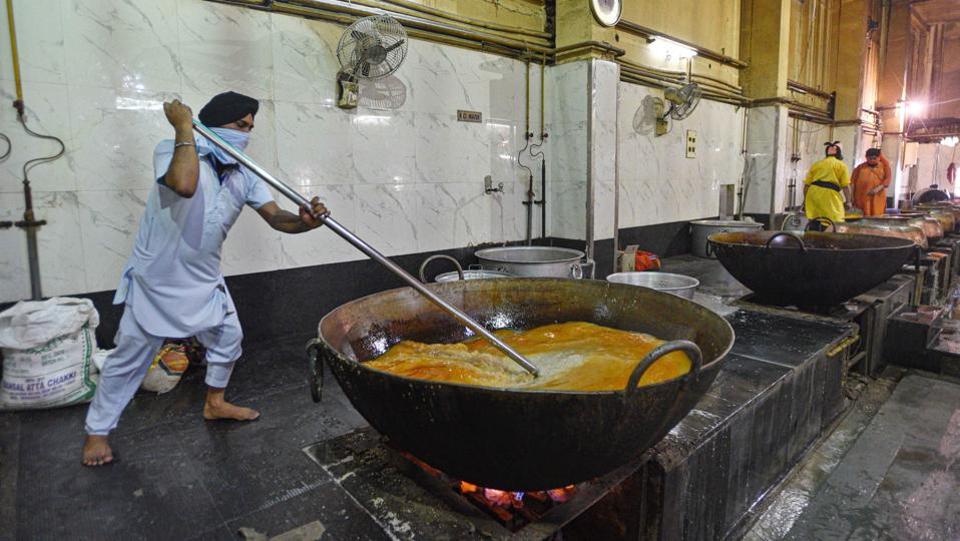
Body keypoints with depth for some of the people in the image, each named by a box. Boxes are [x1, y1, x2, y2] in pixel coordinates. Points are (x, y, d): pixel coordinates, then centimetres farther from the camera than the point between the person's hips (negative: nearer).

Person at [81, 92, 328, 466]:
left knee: (228, 337, 15)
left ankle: (215, 403, 39)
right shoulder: (172, 151, -19)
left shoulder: (244, 175, -3)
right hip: (157, 279, -6)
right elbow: (184, 185, -42)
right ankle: (96, 431, 27)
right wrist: (184, 127, -31)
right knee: (130, 357, 6)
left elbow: (274, 217, -11)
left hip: (204, 278, 6)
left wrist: (304, 221, -33)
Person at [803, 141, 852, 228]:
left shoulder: (816, 164, 20)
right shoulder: (841, 165, 10)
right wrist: (848, 201, 7)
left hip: (813, 192, 4)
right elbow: (845, 186, 2)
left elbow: (807, 184, 14)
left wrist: (805, 199, 22)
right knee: (835, 223, -5)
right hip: (829, 194, -4)